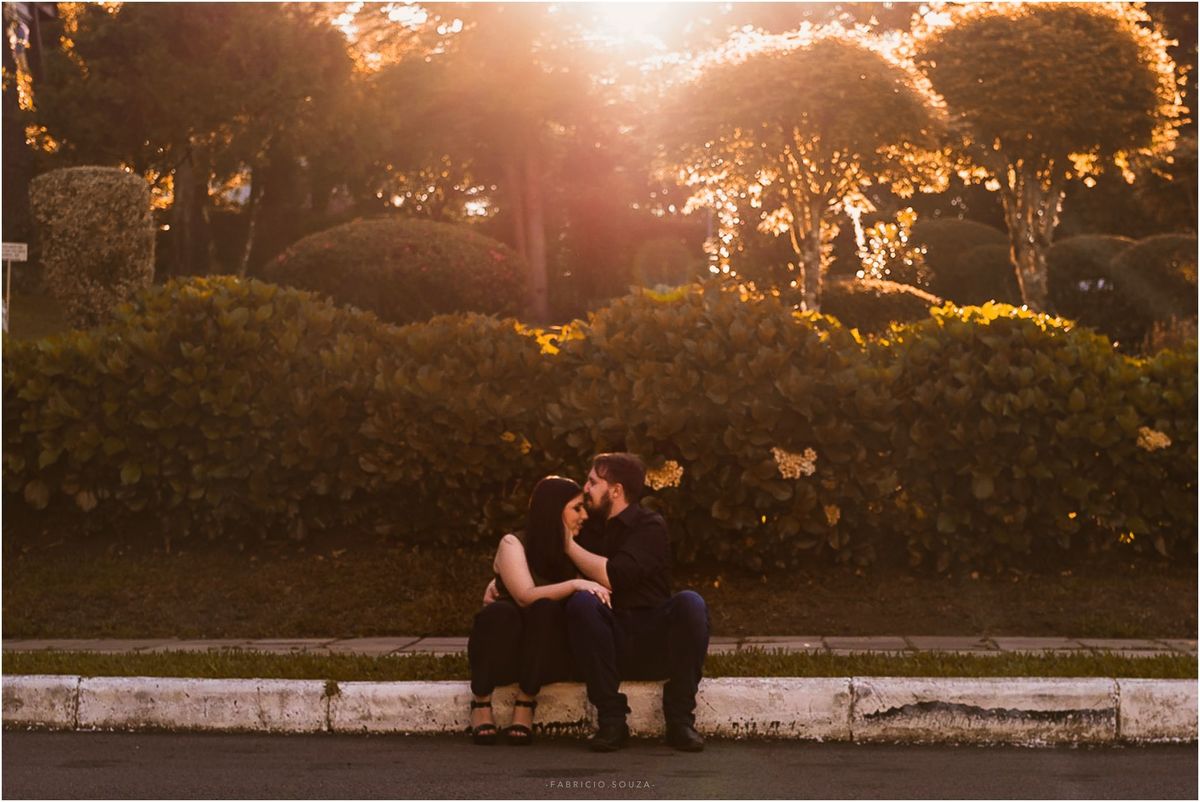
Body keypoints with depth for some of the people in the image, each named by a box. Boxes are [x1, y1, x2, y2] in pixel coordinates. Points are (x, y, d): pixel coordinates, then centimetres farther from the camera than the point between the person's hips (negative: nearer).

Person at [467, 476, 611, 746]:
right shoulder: (513, 544, -6)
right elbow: (526, 596, -22)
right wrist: (574, 584, -31)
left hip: (546, 652, 3)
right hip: (502, 652, -2)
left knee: (546, 609, -30)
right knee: (500, 612, -35)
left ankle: (525, 705, -29)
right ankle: (480, 703, -23)